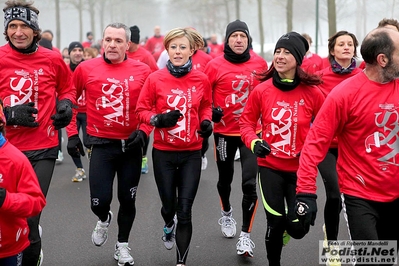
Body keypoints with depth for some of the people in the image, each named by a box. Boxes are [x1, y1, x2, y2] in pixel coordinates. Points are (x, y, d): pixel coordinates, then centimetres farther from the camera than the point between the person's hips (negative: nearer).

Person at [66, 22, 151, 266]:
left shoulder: (142, 71, -4)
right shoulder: (86, 68, -4)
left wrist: (144, 131, -8)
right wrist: (72, 133, 5)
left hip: (131, 145, 1)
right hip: (101, 144, -1)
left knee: (128, 199, 11)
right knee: (100, 200, -6)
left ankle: (123, 245, 33)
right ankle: (104, 219, 32)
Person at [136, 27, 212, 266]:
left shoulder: (201, 79, -3)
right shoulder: (155, 78, -8)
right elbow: (142, 110, -1)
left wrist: (207, 122, -5)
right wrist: (158, 119, -19)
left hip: (191, 153, 0)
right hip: (163, 152, 0)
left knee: (185, 211, -2)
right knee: (169, 206, 11)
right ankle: (169, 225, 48)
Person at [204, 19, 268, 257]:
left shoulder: (260, 64, -3)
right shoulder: (215, 66, -8)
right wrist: (210, 112, -16)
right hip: (224, 132, 0)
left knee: (250, 183, -8)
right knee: (225, 179, 17)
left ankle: (246, 235, 3)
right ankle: (226, 214, 47)